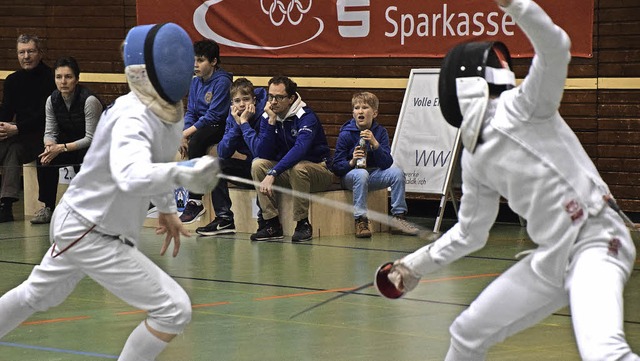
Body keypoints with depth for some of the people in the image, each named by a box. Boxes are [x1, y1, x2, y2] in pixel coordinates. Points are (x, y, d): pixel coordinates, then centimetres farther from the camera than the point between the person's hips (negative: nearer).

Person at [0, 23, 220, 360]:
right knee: (173, 310, -15)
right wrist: (182, 172, -67)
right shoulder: (132, 118, -31)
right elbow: (131, 177, -52)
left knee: (37, 295, 30)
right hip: (88, 233, -10)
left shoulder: (168, 110, -2)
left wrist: (167, 209, 22)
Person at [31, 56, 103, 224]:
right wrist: (50, 145, -24)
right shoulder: (52, 100, -5)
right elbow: (50, 132, 1)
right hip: (68, 144, 5)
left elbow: (91, 138, -22)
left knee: (82, 161, -35)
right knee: (44, 160, -22)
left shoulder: (89, 100, -23)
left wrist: (62, 148, -30)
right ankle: (48, 207, -12)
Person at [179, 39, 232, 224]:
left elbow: (214, 116, -19)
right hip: (201, 126, 8)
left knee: (195, 141, -33)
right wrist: (183, 134, -11)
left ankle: (195, 200, -29)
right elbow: (190, 112, 8)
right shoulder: (195, 82, 10)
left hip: (220, 127, -8)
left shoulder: (222, 82, -13)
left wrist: (188, 133, -21)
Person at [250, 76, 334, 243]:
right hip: (285, 171, 6)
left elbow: (300, 150, -36)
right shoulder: (267, 117, -2)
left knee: (298, 168, -37)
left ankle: (303, 224, -22)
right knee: (257, 164, -18)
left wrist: (272, 174, -46)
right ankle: (272, 224, -19)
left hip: (317, 170, -6)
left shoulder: (306, 117, -20)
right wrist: (271, 122, -20)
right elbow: (263, 154, -11)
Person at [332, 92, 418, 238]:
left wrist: (375, 144, -26)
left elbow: (387, 163, -12)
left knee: (397, 172, -21)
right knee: (361, 174, -37)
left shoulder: (380, 132, -3)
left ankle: (398, 218, -14)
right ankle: (361, 221, -34)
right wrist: (351, 162, -30)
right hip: (349, 175, -3)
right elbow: (336, 166, -10)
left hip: (373, 174, 3)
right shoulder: (346, 134, -10)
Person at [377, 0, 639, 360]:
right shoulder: (476, 157, 11)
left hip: (596, 242, -9)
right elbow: (470, 232, 23)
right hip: (552, 257, 9)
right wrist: (416, 265, 28)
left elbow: (556, 49, -29)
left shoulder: (522, 106, -10)